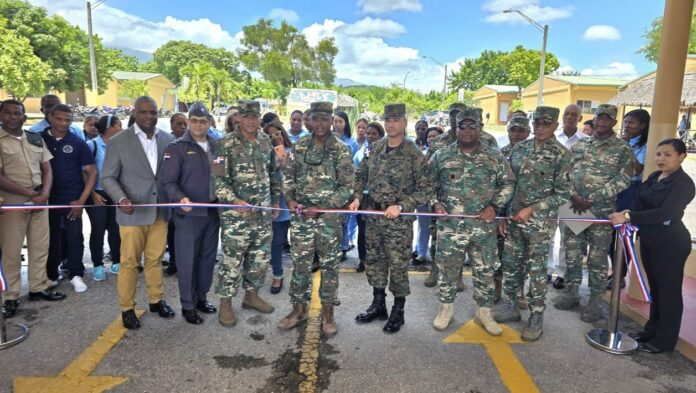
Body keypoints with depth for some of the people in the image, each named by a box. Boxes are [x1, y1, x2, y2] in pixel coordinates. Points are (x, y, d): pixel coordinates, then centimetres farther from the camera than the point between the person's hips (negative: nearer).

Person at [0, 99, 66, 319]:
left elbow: (47, 169, 9)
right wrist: (29, 193, -13)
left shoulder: (36, 139, 10)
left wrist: (44, 194, -7)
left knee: (40, 246, 10)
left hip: (40, 200, 5)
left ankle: (38, 288, 23)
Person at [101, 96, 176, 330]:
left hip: (160, 211, 3)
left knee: (155, 259, 14)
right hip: (132, 212, -3)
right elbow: (108, 177, -4)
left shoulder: (168, 139, 4)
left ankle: (156, 300, 29)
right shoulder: (118, 141, -5)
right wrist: (121, 199, -21)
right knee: (129, 263, 6)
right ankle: (127, 308, 21)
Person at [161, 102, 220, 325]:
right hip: (188, 213, -5)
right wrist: (180, 198, -28)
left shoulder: (216, 146, 9)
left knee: (208, 258, 14)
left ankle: (201, 298, 30)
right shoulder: (177, 148, -5)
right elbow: (169, 181, -10)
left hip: (213, 212, 5)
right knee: (187, 260, 2)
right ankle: (188, 305, 17)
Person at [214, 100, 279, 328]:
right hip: (237, 215, -6)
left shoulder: (265, 141, 8)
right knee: (232, 260, 2)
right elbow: (218, 179, -14)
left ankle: (251, 295, 32)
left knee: (260, 257, 14)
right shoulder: (227, 144, -11)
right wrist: (235, 200, -25)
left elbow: (273, 172, 18)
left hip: (263, 214, 6)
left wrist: (276, 199, 15)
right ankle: (225, 303, 17)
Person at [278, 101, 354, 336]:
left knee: (329, 264, 7)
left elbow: (347, 186, -7)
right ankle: (299, 308, 24)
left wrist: (323, 207, -14)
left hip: (329, 216, -3)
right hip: (301, 215, 3)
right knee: (300, 263, 9)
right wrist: (290, 199, -3)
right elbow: (288, 175, 13)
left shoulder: (341, 150, -5)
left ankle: (327, 311, 21)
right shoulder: (300, 146, 6)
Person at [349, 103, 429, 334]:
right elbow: (361, 176, 15)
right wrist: (356, 198, 0)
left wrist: (400, 206, -20)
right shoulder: (375, 148, 6)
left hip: (399, 220, -5)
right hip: (373, 215, 6)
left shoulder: (414, 155, -11)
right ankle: (378, 305, 32)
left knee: (398, 266, 4)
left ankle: (398, 312, 22)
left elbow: (424, 190, -11)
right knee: (374, 262, 15)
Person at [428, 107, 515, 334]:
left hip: (484, 227, 1)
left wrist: (494, 206, -4)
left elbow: (508, 183, 8)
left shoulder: (494, 158, 3)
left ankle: (483, 312, 27)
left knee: (485, 270, 9)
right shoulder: (441, 156, 2)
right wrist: (436, 204, -4)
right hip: (450, 226, -1)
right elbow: (428, 184, 9)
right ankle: (446, 308, 27)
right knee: (447, 269, 8)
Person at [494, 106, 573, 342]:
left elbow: (562, 193, -10)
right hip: (513, 218, 5)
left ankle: (536, 318, 17)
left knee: (536, 269, 3)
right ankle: (510, 306, 30)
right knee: (510, 264, 13)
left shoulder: (561, 154, -7)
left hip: (540, 222, -5)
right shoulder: (520, 148, 8)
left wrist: (531, 209, -16)